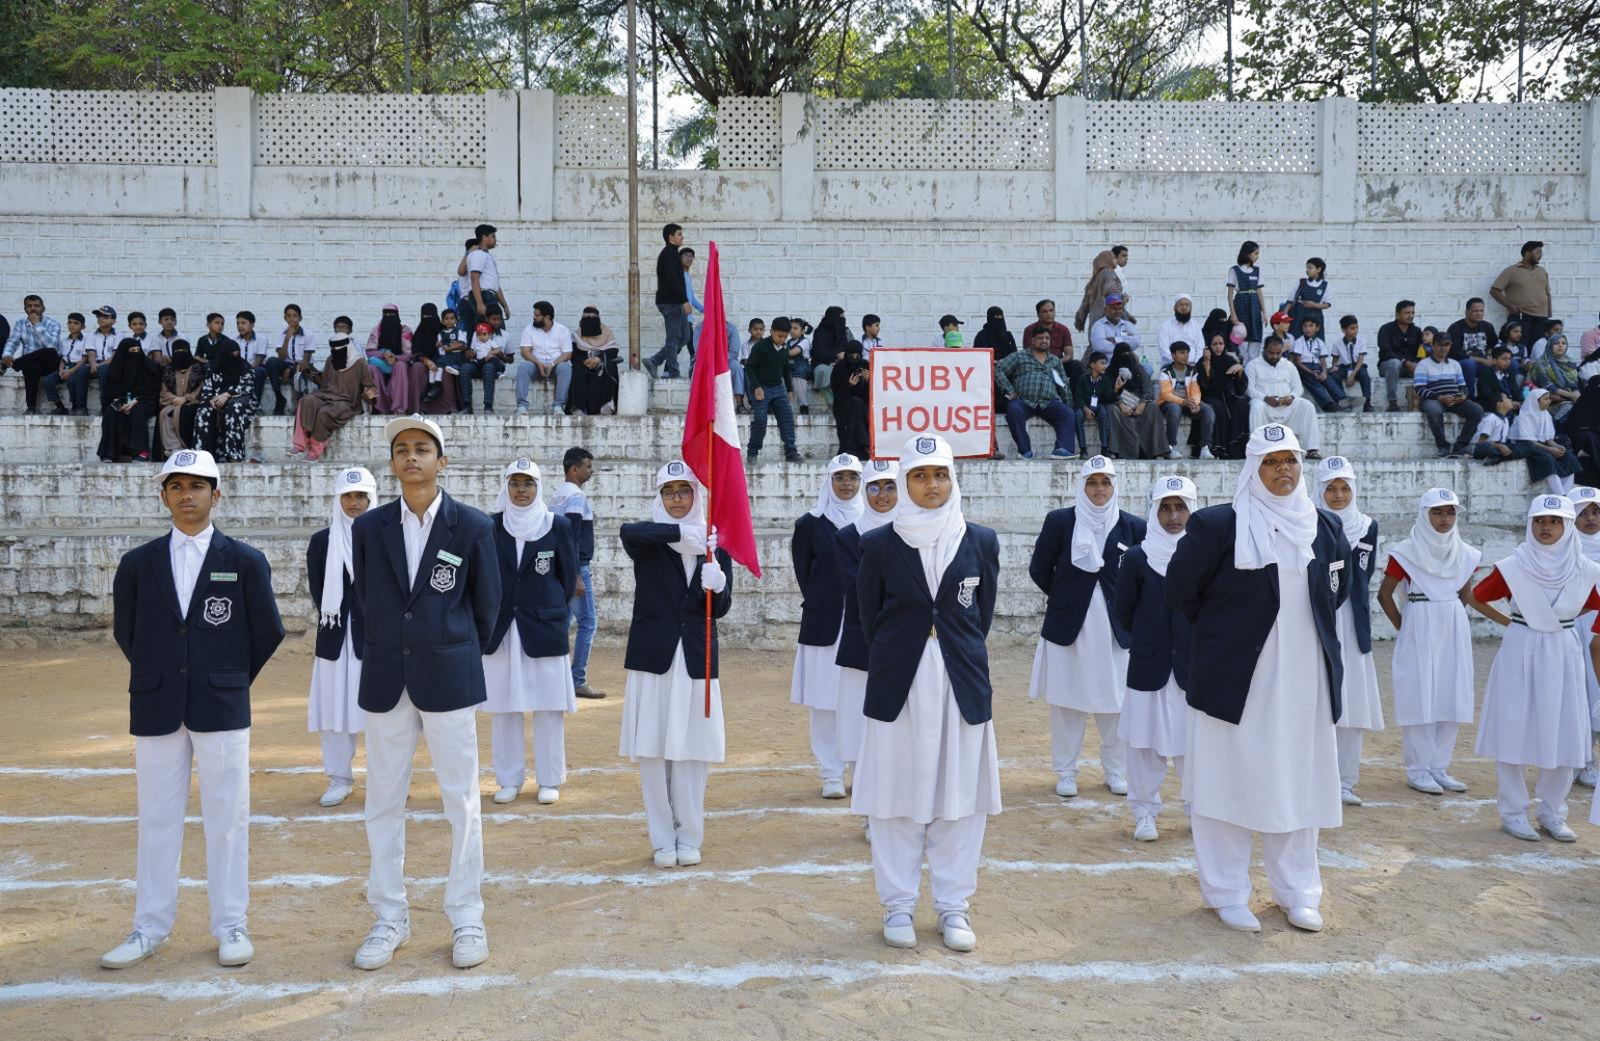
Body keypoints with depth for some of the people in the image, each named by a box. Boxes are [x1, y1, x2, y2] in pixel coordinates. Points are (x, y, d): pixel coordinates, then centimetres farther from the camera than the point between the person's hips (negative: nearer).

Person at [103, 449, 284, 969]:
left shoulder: (246, 561, -1)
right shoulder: (137, 564, 5)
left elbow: (268, 632, 4)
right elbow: (126, 632, 14)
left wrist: (230, 682, 8)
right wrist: (158, 679, 12)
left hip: (222, 709, -2)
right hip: (155, 709, 2)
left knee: (227, 818, 4)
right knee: (157, 819, 9)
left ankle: (231, 925, 15)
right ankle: (151, 926, 21)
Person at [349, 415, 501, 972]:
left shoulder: (473, 527, -3)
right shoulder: (369, 527, 4)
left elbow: (486, 604, 6)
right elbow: (364, 597, 14)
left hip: (449, 679, -2)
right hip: (385, 680, 3)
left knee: (462, 801, 4)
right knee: (383, 801, 8)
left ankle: (467, 918, 15)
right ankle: (390, 918, 21)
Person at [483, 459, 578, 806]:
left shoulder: (558, 525, -1)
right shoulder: (491, 526, 2)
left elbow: (568, 577, 5)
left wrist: (548, 609, 8)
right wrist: (494, 612, 8)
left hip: (544, 628, -2)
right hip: (500, 630, 2)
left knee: (548, 707, 2)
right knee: (503, 708, 7)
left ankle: (549, 780, 14)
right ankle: (509, 779, 19)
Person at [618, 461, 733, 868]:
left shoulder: (714, 541, 7)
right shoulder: (648, 538, 0)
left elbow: (721, 608, 1)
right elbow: (628, 532, -26)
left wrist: (715, 587, -20)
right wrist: (682, 533, -32)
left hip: (696, 658, 1)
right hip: (653, 655, -1)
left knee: (692, 750, 5)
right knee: (653, 750, 2)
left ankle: (689, 838, 19)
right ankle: (662, 840, 16)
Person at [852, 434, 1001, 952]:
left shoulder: (981, 542, 2)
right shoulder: (879, 544, -2)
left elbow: (982, 613, 10)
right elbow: (870, 618, 5)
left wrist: (960, 655, 10)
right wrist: (894, 662, 9)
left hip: (962, 686, 1)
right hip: (898, 688, -1)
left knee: (960, 798, 8)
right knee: (896, 798, 6)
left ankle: (953, 905, 21)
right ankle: (898, 904, 20)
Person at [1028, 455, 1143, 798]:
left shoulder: (1132, 526, -1)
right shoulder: (1059, 521, -3)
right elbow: (1039, 568, 4)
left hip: (1114, 626, 1)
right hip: (1067, 624, -1)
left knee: (1115, 700, 6)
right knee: (1066, 700, 5)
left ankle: (1115, 770, 22)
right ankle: (1066, 772, 17)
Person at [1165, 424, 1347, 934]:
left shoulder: (1325, 527, 6)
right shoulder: (1217, 525, -9)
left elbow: (1337, 591, 22)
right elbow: (1179, 591, -1)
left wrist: (1304, 625, 12)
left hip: (1305, 679, 4)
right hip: (1237, 677, -4)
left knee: (1299, 781, 12)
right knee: (1231, 779, 3)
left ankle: (1297, 891, 27)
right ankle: (1227, 893, 17)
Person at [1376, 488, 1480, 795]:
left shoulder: (1465, 554, 6)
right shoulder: (1406, 552, -7)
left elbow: (1465, 593, 19)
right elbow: (1384, 593, -4)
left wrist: (1452, 616, 9)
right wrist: (1402, 628, -4)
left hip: (1454, 630, 5)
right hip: (1419, 631, -5)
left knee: (1451, 698, 7)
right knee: (1420, 697, -3)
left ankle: (1440, 767, 18)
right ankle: (1418, 770, 6)